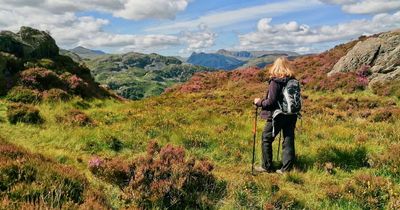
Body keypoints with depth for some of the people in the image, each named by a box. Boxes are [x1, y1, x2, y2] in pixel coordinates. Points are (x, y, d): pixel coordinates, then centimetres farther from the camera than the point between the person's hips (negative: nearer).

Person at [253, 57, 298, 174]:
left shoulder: (275, 82, -16)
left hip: (277, 117, -6)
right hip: (291, 116, 6)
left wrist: (259, 103, -4)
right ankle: (287, 168, 17)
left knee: (266, 140, 10)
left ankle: (267, 166, 17)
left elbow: (271, 101, -19)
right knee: (289, 141, 11)